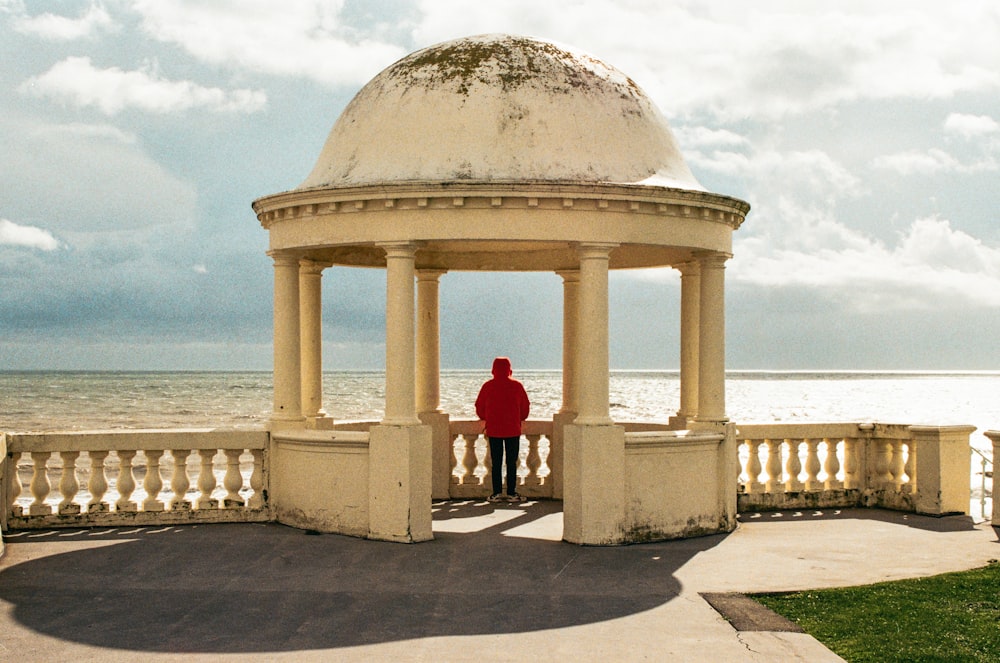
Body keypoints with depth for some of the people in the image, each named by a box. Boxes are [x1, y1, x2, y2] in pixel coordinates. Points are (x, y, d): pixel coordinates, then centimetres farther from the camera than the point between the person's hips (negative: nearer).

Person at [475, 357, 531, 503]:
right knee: (512, 462, 4)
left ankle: (497, 493, 4)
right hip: (513, 430, -1)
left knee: (496, 463, 5)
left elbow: (479, 407, 5)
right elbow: (525, 407, 4)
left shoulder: (487, 386, -2)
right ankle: (511, 493, 3)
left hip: (493, 430, 1)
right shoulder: (517, 386, -2)